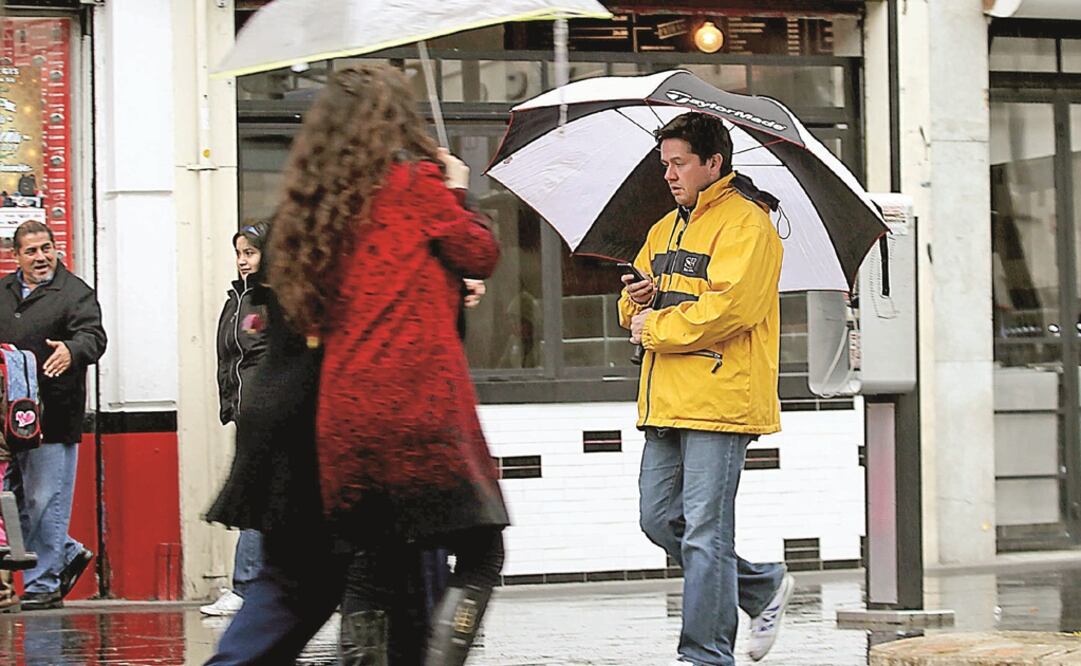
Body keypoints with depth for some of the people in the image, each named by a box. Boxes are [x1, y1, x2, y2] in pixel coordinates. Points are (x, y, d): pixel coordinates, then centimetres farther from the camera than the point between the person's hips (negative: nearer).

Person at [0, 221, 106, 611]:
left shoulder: (75, 293, -2)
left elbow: (93, 336, -15)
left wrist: (71, 350, -36)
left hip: (52, 418, -6)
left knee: (45, 501, -4)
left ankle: (44, 583, 5)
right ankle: (68, 554, 26)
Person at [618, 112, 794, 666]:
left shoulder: (745, 225, -6)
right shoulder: (664, 230, 22)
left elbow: (728, 308, -19)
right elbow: (637, 309, 27)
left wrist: (655, 328, -11)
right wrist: (638, 300, 3)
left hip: (720, 400, -9)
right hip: (666, 403, 9)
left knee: (704, 531, -9)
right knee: (659, 519, 9)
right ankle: (764, 588, 26)